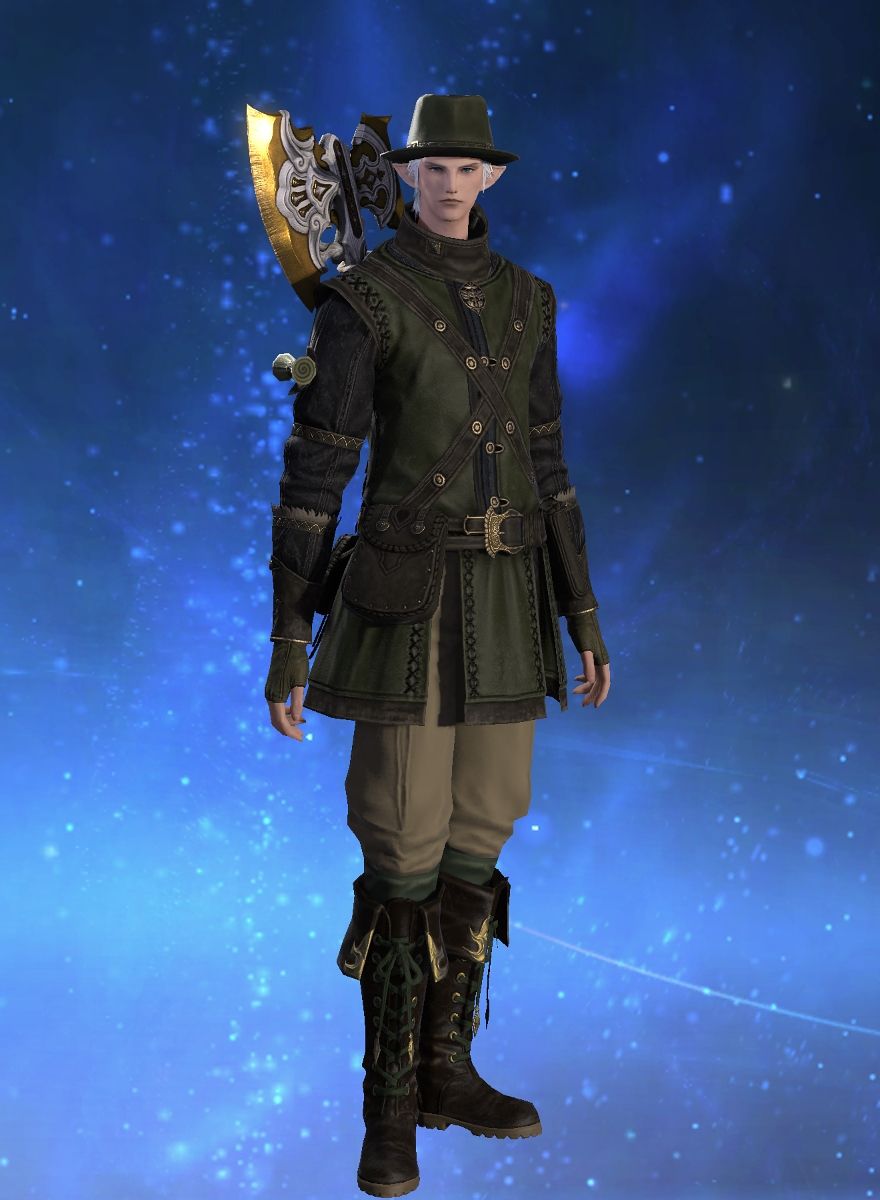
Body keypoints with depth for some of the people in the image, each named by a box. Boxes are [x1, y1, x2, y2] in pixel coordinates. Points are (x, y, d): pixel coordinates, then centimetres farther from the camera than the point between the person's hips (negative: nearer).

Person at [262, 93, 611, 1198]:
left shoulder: (524, 301, 11)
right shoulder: (362, 299, -8)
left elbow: (544, 466, 15)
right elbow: (311, 472, -9)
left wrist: (584, 618, 13)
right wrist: (287, 642, -11)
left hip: (507, 595, 6)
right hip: (409, 595, -6)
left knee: (477, 834, 11)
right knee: (406, 852, -4)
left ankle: (445, 1068, 26)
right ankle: (391, 1107, 11)